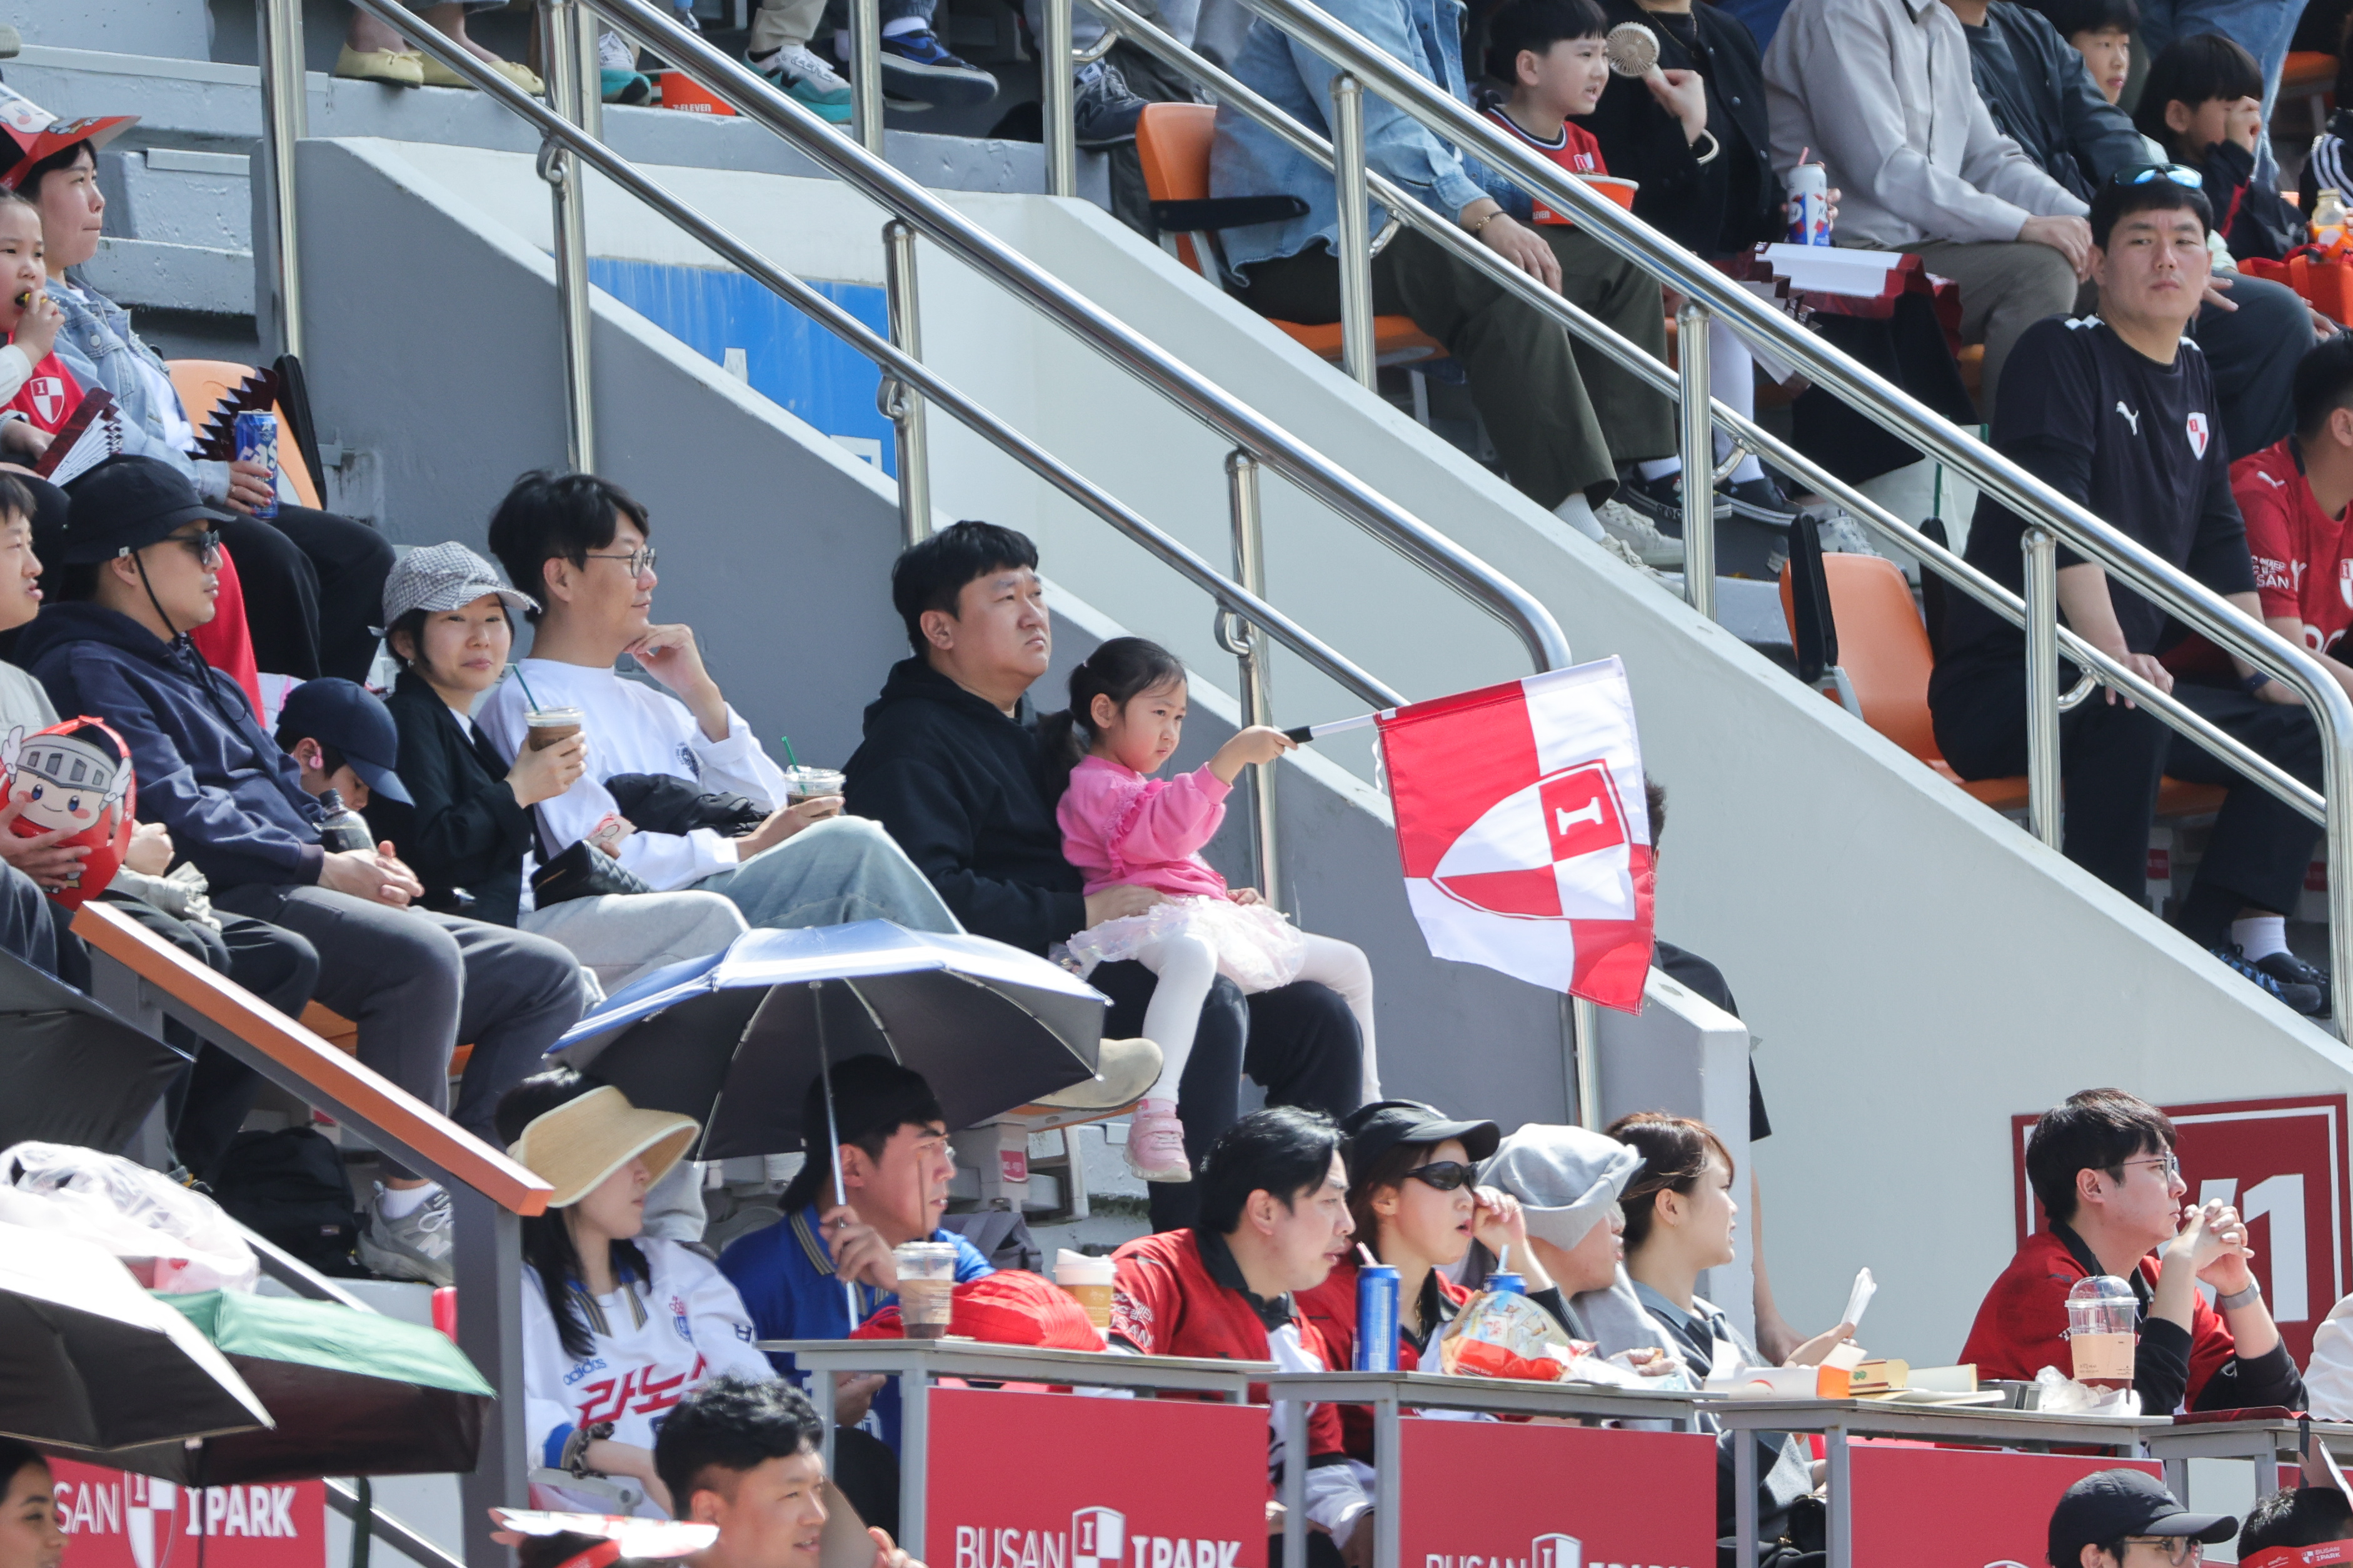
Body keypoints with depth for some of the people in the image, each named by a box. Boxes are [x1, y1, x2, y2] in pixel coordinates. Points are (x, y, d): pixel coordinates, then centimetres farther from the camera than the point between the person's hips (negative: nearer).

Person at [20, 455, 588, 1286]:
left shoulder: (205, 680, 31)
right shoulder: (89, 671, -2)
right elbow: (175, 814, -14)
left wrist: (363, 854, 6)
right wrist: (319, 867, -16)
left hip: (312, 900, 11)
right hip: (225, 907, -11)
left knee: (549, 977, 0)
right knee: (423, 955, -36)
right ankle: (407, 1212, -31)